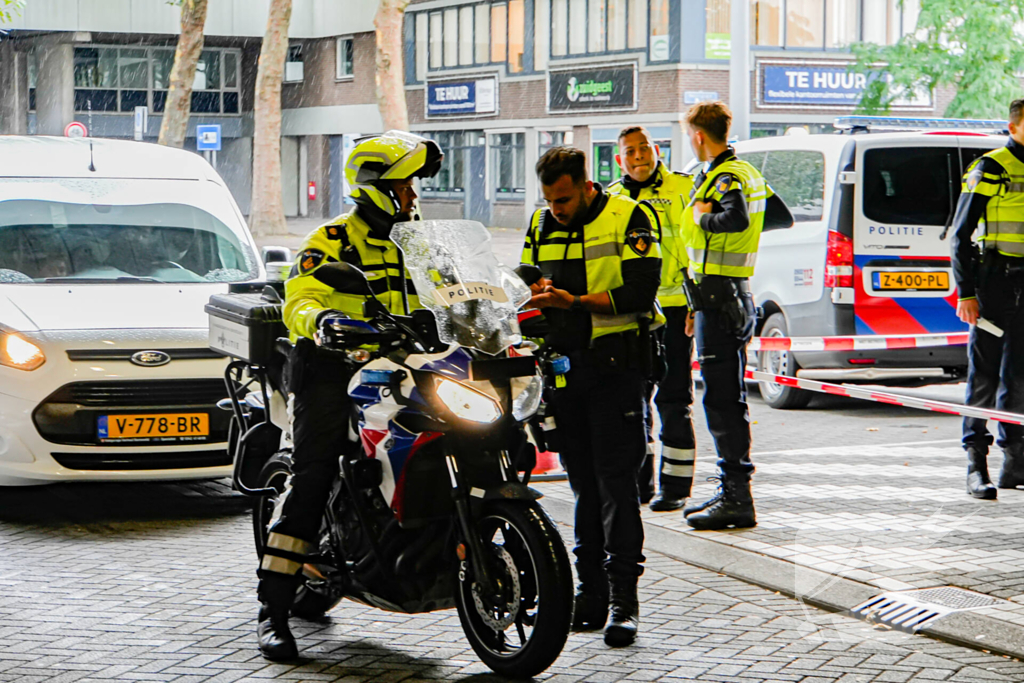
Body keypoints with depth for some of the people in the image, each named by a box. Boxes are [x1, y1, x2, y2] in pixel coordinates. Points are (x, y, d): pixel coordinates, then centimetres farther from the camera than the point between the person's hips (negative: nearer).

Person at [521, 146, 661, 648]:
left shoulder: (628, 218, -5)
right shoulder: (542, 224, 13)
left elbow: (640, 292, -12)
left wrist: (575, 301, -19)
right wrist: (536, 295, -5)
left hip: (613, 366, -5)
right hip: (563, 366, 5)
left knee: (615, 478, -9)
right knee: (583, 481, 9)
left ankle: (623, 600, -8)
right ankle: (591, 591, 14)